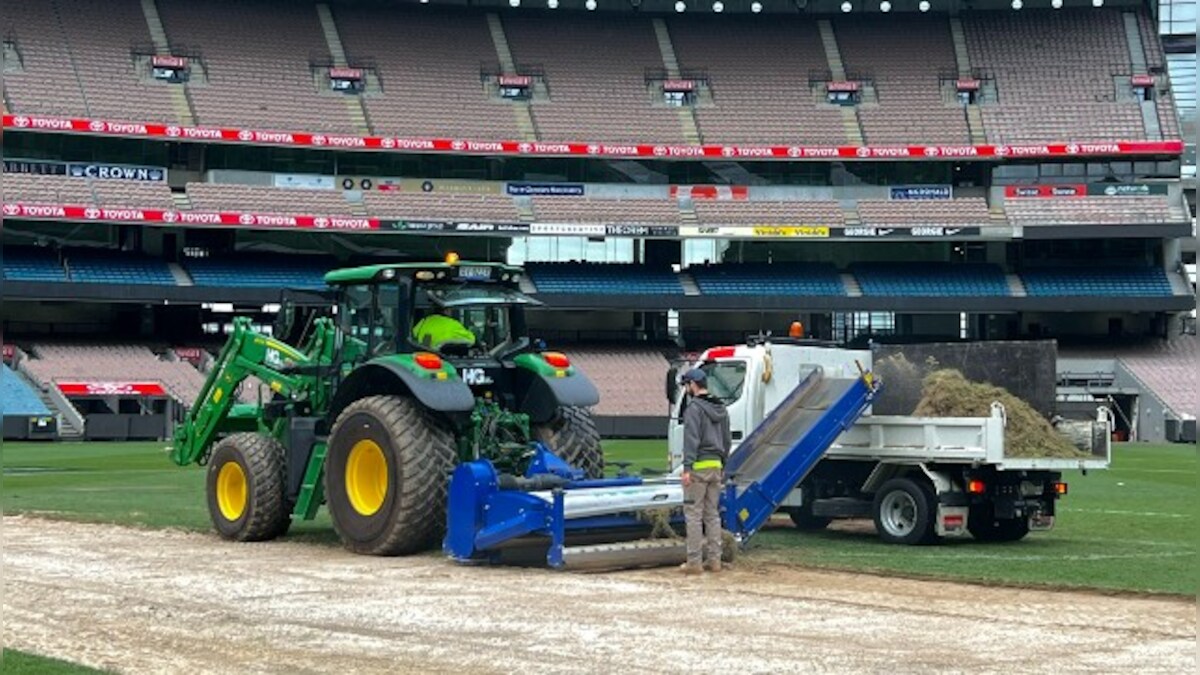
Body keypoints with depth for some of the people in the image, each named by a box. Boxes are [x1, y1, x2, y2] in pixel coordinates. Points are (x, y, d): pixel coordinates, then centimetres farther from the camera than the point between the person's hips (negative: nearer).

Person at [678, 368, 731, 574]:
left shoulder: (694, 408, -11)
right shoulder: (721, 409, 15)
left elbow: (692, 439, -18)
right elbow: (727, 441, 20)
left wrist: (687, 468, -20)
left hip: (698, 467, -8)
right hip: (716, 466, 8)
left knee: (694, 515, -5)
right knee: (713, 514, 12)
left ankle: (694, 562, -7)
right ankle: (714, 560, 12)